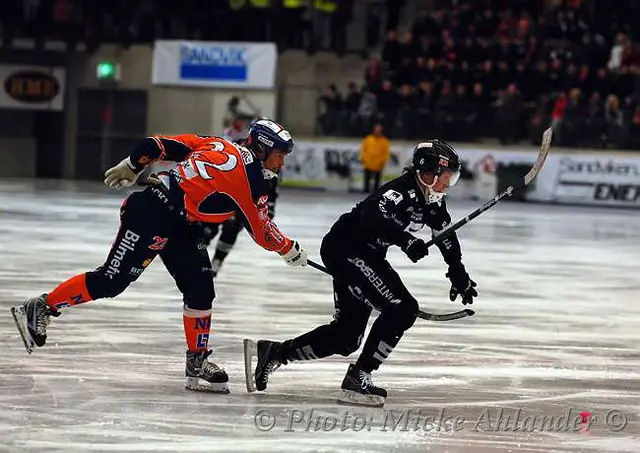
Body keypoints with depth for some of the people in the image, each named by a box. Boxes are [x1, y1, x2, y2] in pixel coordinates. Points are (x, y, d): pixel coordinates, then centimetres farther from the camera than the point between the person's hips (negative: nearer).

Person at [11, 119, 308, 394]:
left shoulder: (219, 146, 10)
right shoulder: (249, 182, -13)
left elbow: (163, 145, 11)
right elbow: (262, 232, -3)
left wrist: (131, 166, 20)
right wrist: (290, 250, 13)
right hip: (151, 214, -10)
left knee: (200, 289, 6)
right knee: (111, 280, -6)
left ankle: (197, 364, 11)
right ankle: (40, 309, 3)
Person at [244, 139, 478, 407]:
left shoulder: (432, 201, 8)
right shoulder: (402, 192, -21)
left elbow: (447, 236, 23)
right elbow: (373, 217, -39)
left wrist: (459, 276, 24)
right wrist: (404, 239, -49)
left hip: (365, 256, 10)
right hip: (346, 251, -10)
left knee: (347, 337, 11)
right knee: (401, 309, -18)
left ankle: (272, 353, 18)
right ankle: (358, 378, -14)